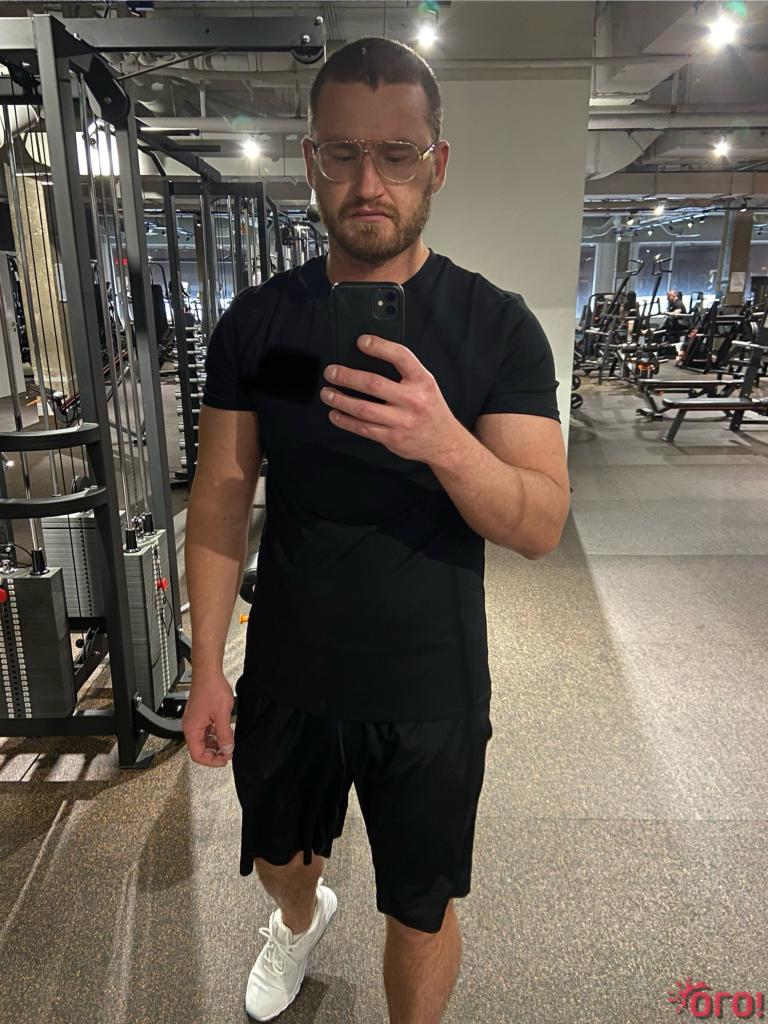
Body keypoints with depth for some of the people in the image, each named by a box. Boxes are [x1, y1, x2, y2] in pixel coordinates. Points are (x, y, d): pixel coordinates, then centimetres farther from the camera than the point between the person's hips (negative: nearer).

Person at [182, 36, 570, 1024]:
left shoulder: (497, 327, -11)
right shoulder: (256, 321, -4)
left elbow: (542, 524, -15)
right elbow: (222, 495, -1)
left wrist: (444, 442, -35)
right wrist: (206, 664, -4)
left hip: (430, 693, -2)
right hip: (286, 677, 3)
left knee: (420, 915, 17)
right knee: (276, 856, 29)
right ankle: (300, 919, 65)